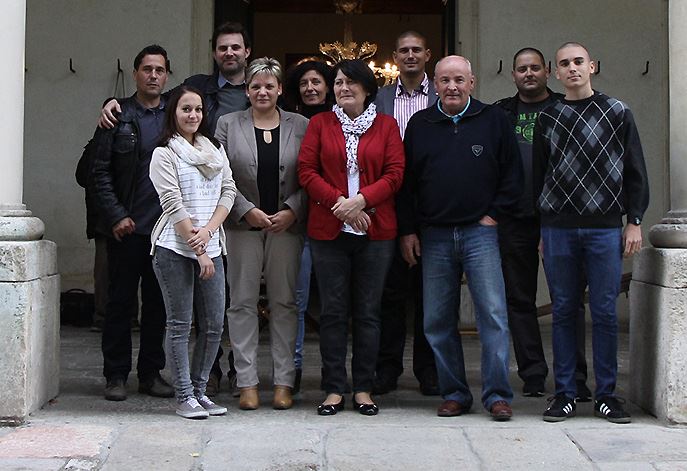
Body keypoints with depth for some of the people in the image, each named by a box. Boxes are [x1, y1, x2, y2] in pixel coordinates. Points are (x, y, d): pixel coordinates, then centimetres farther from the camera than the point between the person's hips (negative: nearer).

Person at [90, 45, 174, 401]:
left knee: (158, 303, 8)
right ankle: (116, 375, 13)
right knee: (120, 301, 4)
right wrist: (116, 216, -8)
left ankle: (151, 373, 18)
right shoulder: (118, 115, 2)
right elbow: (100, 173, 0)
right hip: (126, 225, -2)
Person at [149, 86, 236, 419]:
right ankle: (184, 397, 6)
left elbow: (228, 192, 8)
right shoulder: (164, 153, -2)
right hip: (175, 248, -5)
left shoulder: (215, 150, 15)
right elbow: (173, 204, -8)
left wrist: (208, 230, -9)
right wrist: (198, 250, -12)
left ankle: (199, 390, 18)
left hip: (211, 247, 5)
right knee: (180, 324, -1)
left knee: (214, 324, 5)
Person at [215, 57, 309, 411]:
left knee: (284, 303, 3)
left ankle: (284, 382, 10)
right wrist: (247, 210, -8)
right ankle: (247, 382, 9)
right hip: (242, 226, 0)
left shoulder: (301, 126, 6)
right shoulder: (228, 124, 6)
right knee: (243, 303, 1)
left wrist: (292, 211, -9)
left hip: (287, 225, 0)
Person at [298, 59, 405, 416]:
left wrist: (361, 200, -15)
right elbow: (306, 171, 0)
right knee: (332, 310, 3)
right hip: (328, 230, 0)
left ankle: (363, 389, 14)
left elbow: (395, 173, -1)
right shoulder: (320, 124, 9)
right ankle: (334, 389, 11)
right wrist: (340, 204, -12)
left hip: (376, 231, 0)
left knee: (368, 311, 5)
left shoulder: (386, 125, 8)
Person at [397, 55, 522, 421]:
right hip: (433, 236, 2)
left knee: (493, 315, -7)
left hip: (479, 232, -2)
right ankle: (454, 394, 15)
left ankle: (497, 395, 1)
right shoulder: (419, 125, 11)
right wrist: (407, 231, 6)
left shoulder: (493, 120, 6)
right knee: (438, 321, 4)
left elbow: (512, 174, 8)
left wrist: (493, 215, -1)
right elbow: (406, 181, 12)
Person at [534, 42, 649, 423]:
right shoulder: (547, 118, 10)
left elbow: (635, 172, 7)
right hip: (558, 229, 1)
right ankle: (564, 393, 11)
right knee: (563, 311, 4)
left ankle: (606, 394, 10)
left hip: (606, 228, -1)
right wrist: (541, 229, 8)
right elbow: (538, 176, 12)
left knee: (605, 312, 1)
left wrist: (634, 221, 1)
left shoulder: (617, 113, 7)